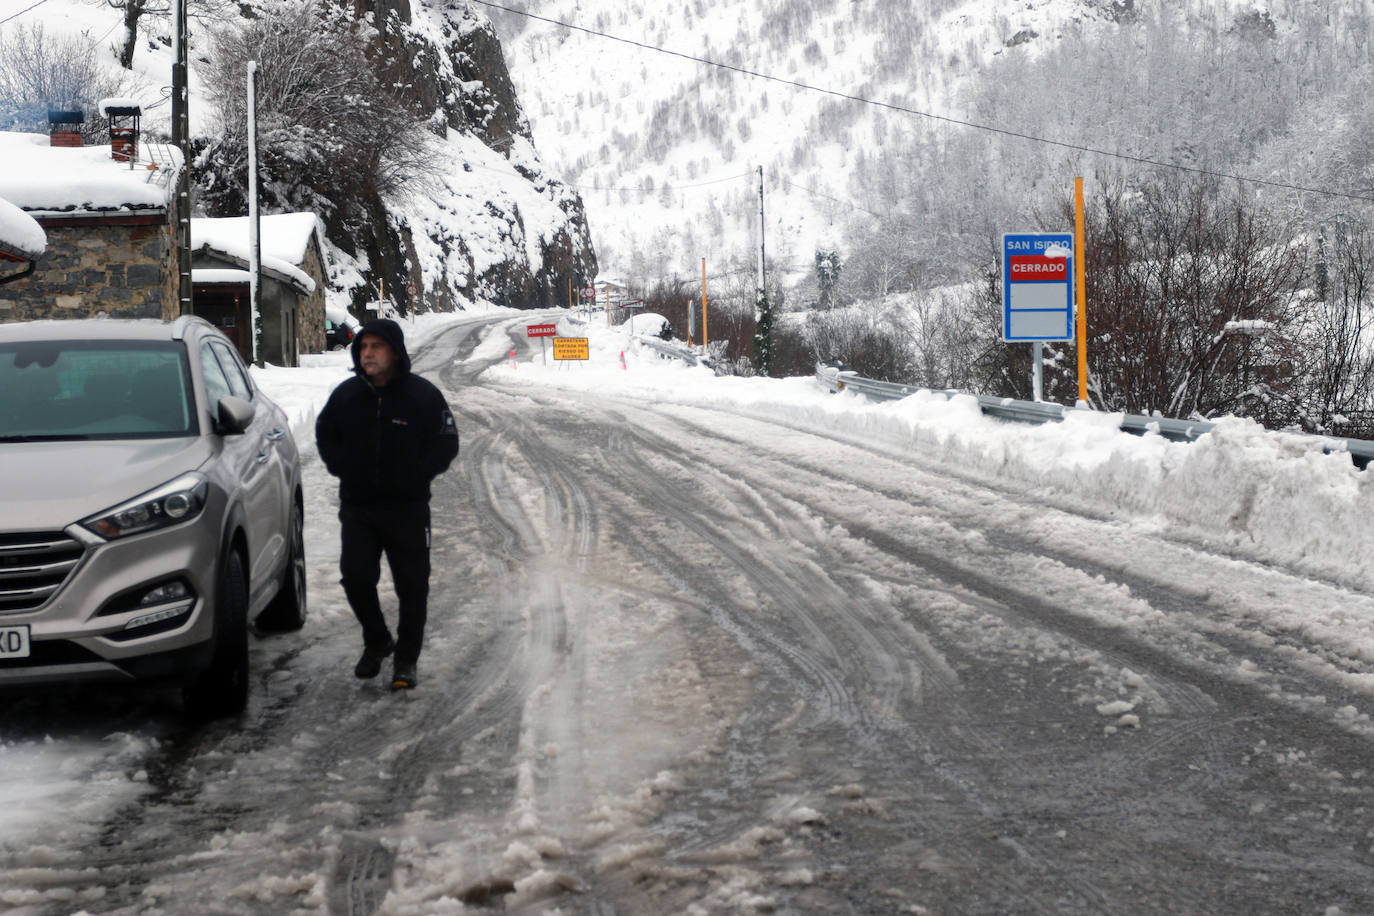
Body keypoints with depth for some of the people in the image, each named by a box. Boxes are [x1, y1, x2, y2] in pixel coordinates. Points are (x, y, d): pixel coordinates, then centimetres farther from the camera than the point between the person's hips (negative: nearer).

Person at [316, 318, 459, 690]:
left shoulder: (423, 395, -6)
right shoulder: (346, 394, 3)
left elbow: (446, 443, 0)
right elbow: (325, 433, 18)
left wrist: (414, 475, -10)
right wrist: (342, 468, 3)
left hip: (407, 508, -3)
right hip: (357, 508, 3)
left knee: (412, 585, 1)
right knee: (356, 579, 1)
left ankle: (407, 658, 13)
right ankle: (376, 641, 25)